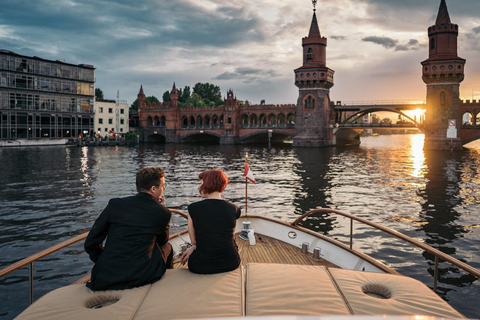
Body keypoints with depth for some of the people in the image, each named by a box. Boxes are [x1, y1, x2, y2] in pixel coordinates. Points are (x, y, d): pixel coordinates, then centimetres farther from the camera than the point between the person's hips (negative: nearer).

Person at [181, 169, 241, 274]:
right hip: (230, 264, 2)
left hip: (201, 267, -1)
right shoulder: (234, 209, -4)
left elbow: (194, 240, -2)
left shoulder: (193, 208, -11)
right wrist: (193, 248, 6)